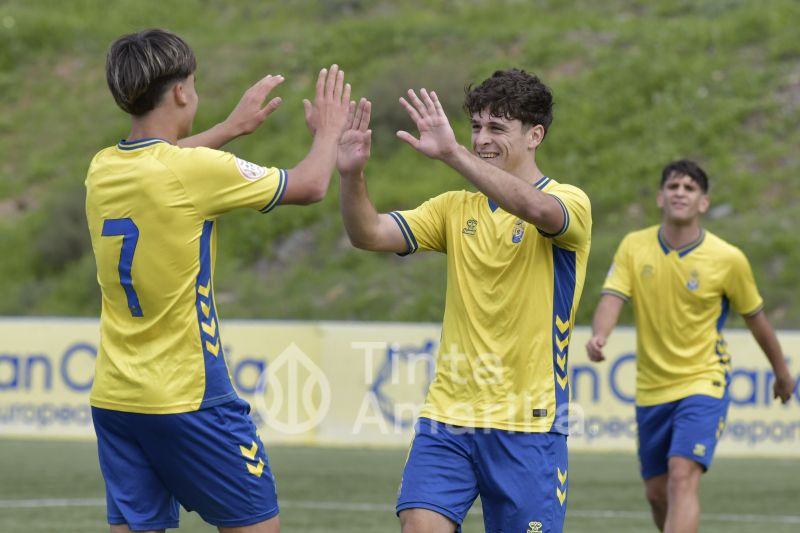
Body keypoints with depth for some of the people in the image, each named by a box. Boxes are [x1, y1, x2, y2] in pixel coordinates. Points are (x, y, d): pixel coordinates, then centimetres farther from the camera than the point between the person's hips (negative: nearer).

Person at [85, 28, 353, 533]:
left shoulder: (103, 169, 4)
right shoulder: (197, 171, -15)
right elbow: (310, 185, -1)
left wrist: (232, 127, 35)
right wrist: (328, 131, 18)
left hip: (113, 396, 6)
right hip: (188, 397, -6)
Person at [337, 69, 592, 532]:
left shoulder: (570, 203, -5)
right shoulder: (456, 209, 11)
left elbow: (535, 208, -29)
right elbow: (370, 234, 0)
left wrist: (452, 153, -37)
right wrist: (353, 174, -19)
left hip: (528, 424, -4)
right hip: (448, 413, 4)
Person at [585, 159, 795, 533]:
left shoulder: (728, 259, -9)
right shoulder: (633, 247, -3)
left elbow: (754, 317, 5)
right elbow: (612, 298, -14)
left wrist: (782, 372, 18)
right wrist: (599, 336, -36)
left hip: (703, 385, -4)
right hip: (651, 390, 4)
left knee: (682, 478, -22)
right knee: (657, 494, 11)